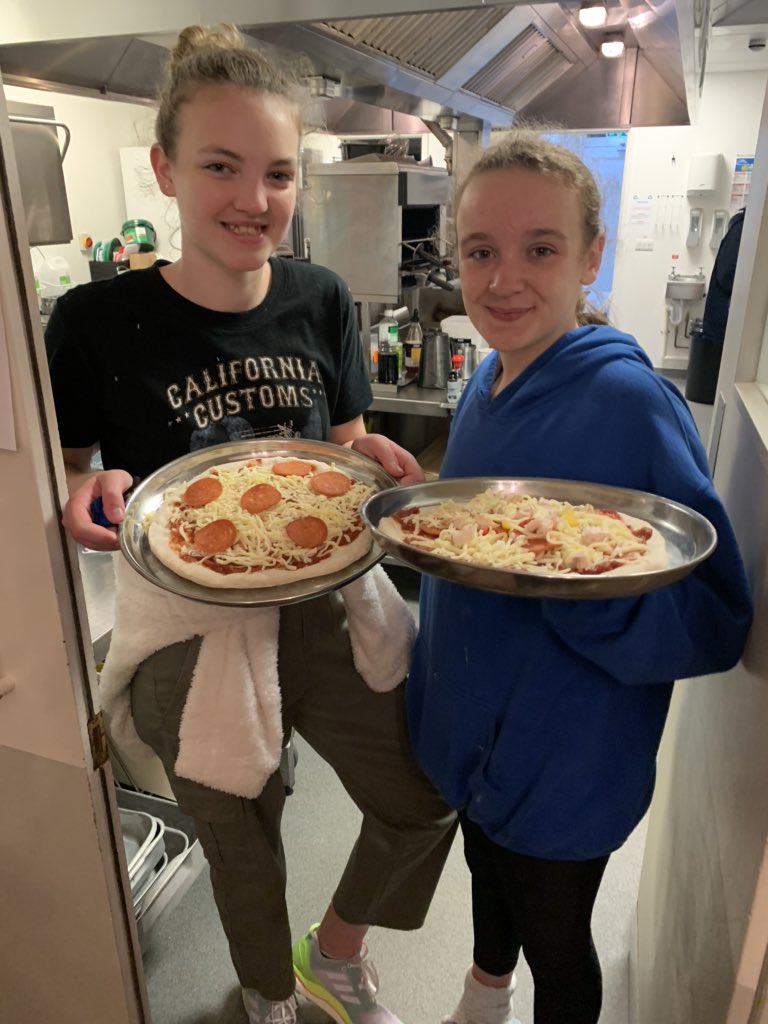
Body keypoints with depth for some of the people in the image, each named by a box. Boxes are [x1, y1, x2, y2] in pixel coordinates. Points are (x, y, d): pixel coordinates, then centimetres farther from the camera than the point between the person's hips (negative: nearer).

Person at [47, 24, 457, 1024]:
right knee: (242, 837, 19)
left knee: (425, 802, 11)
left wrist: (370, 456, -15)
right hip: (189, 621, -2)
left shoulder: (321, 300, -3)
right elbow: (61, 471, -1)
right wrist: (93, 489, -23)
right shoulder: (97, 321, -12)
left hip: (323, 598, 3)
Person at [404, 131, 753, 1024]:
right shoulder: (489, 380, -3)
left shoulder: (630, 402, -26)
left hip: (563, 761, -7)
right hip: (471, 723, 7)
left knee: (553, 947, 20)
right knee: (487, 874, 33)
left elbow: (714, 624, -24)